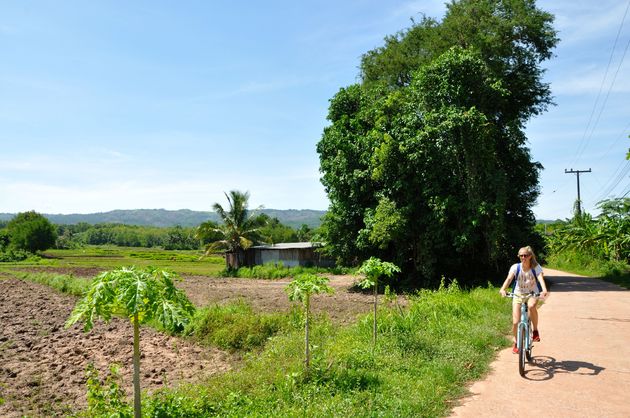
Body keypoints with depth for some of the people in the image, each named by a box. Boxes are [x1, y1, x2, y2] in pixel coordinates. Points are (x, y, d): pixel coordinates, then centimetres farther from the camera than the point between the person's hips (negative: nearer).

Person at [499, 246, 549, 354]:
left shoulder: (536, 267, -11)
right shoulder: (515, 267, -11)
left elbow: (540, 278, -28)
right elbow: (509, 278, -26)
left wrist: (544, 290, -48)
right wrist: (503, 289, -46)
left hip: (532, 294, -1)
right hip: (518, 295, 1)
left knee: (531, 306, -38)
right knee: (516, 322, -9)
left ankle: (535, 330, -13)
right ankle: (516, 343, 19)